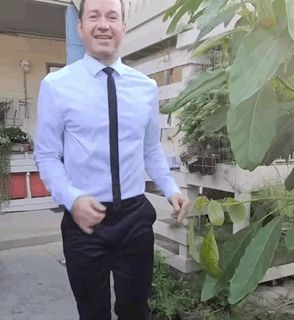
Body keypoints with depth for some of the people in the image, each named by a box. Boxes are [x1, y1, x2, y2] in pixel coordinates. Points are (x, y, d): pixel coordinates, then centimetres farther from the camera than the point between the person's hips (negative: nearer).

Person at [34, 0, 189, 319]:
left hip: (136, 216, 3)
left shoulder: (147, 87, 3)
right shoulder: (55, 85, -7)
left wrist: (171, 189, -3)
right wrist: (73, 199, -21)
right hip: (83, 218, -2)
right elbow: (46, 156, -5)